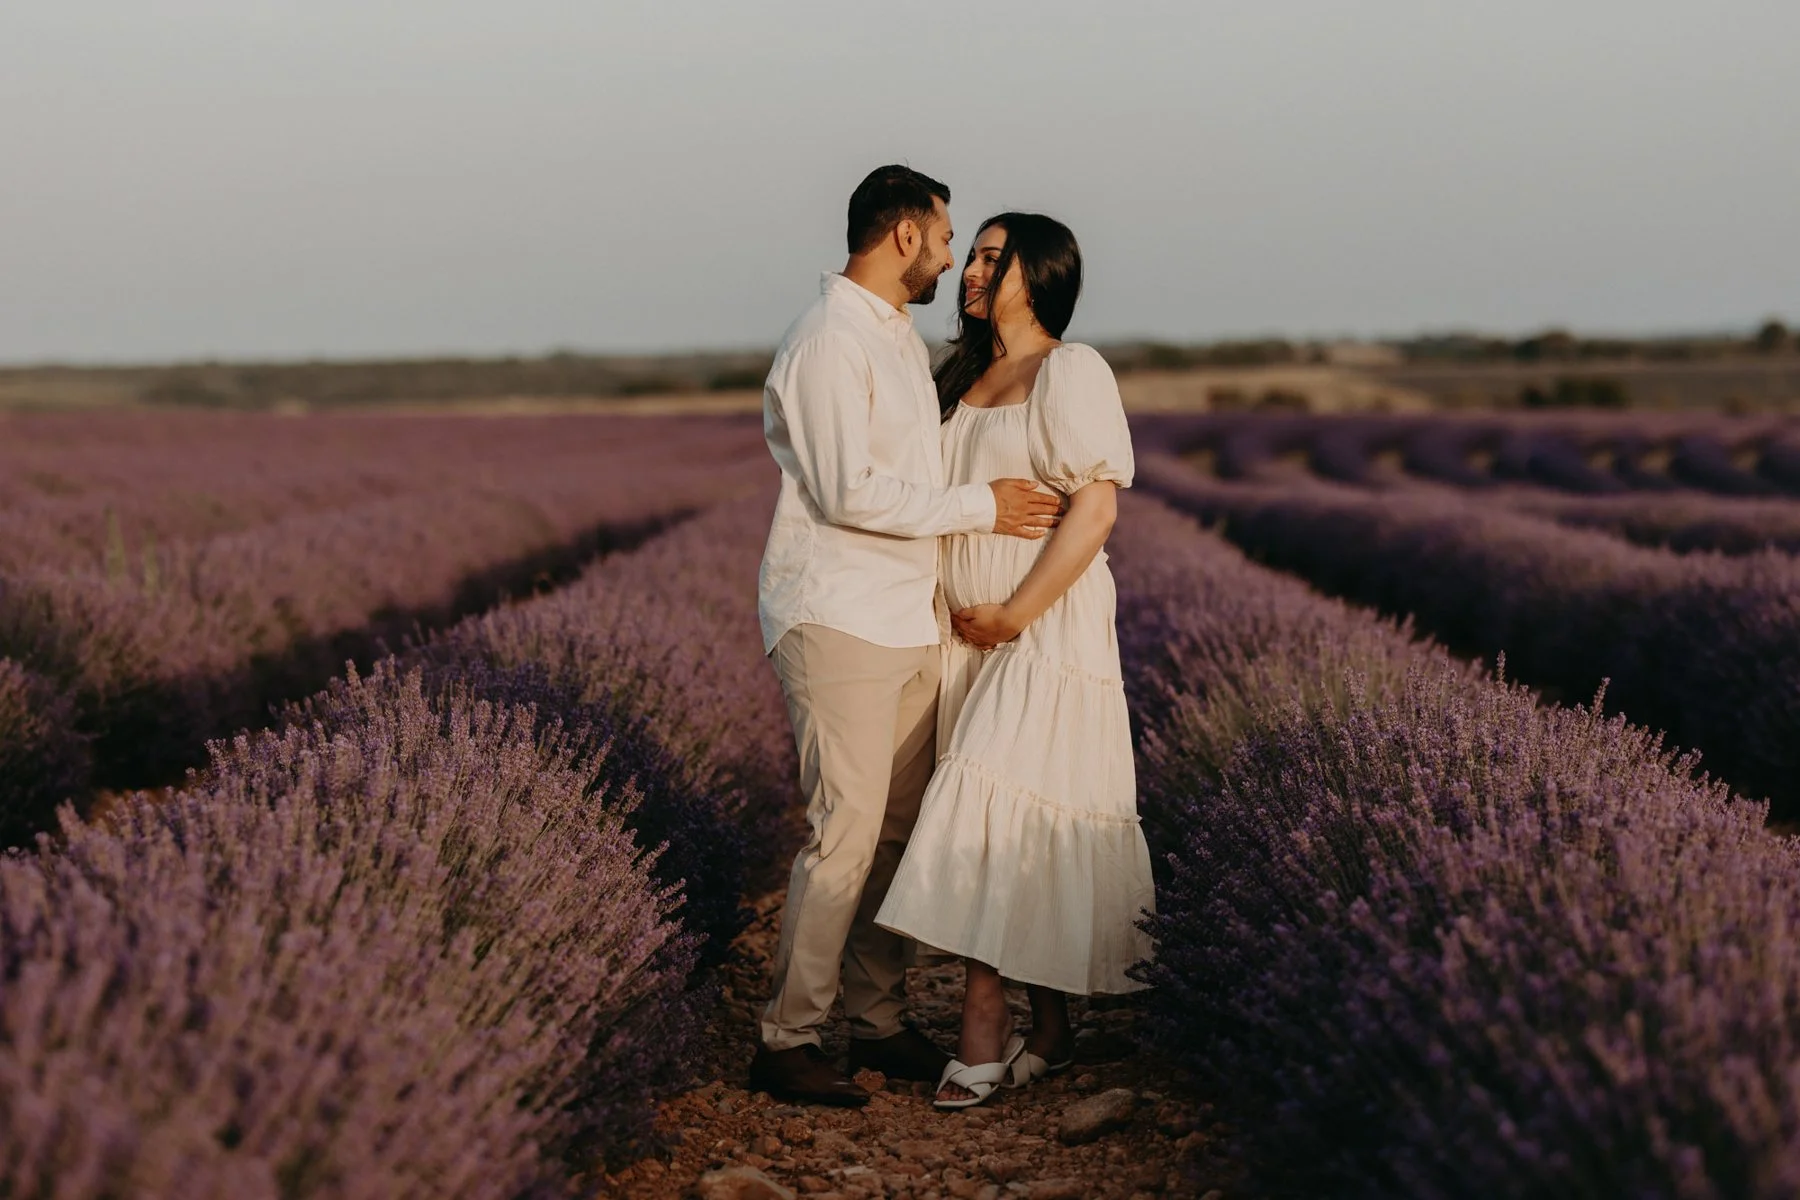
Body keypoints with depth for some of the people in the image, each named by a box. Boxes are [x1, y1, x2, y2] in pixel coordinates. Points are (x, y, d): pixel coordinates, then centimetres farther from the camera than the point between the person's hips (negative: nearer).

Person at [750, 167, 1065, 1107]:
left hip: (910, 622, 9)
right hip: (838, 623, -9)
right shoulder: (826, 342, -13)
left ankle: (880, 1022, 17)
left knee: (899, 826, 9)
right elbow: (848, 493, -20)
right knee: (847, 833, -10)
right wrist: (979, 507, -12)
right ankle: (787, 1040, -2)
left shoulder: (900, 337, 18)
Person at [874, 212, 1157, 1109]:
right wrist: (960, 612, 5)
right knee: (1023, 830, 8)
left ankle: (983, 1035, -10)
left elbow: (1096, 507, -15)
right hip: (971, 636, 7)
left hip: (1044, 632, -7)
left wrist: (1016, 611, -17)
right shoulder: (964, 378, 15)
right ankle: (1048, 1031, 13)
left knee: (998, 816, -12)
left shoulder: (1070, 371, -8)